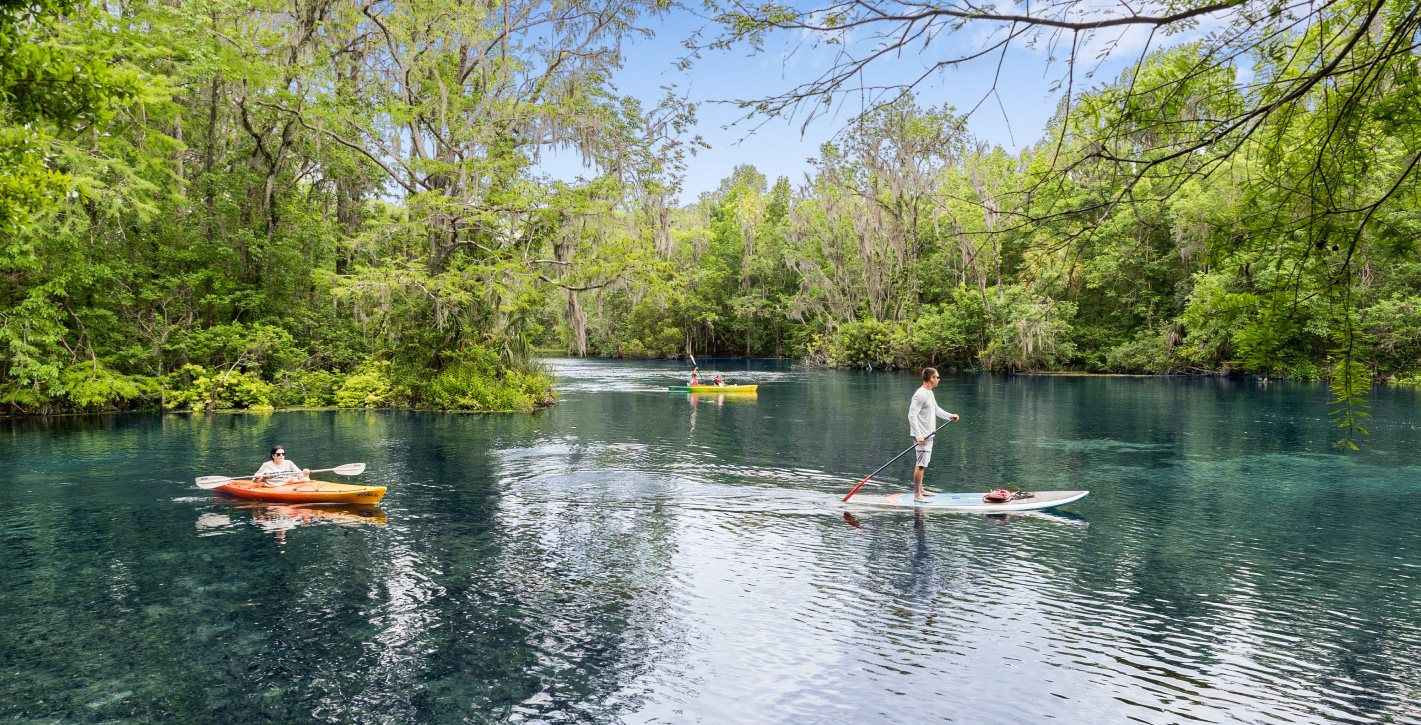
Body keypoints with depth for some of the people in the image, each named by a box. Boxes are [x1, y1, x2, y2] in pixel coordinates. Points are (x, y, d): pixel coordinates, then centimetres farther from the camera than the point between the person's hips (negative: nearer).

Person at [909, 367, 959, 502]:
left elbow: (936, 409, 27)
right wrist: (918, 435, -27)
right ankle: (917, 495, -5)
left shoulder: (929, 393, 14)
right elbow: (912, 415, -23)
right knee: (921, 465, -9)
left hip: (928, 435, 10)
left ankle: (920, 490, 27)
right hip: (922, 436, -10)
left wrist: (949, 415, 14)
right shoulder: (920, 395, -18)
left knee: (920, 464, 18)